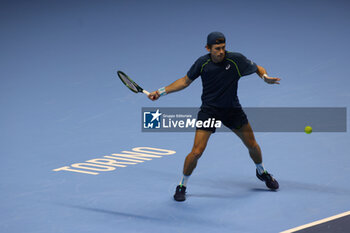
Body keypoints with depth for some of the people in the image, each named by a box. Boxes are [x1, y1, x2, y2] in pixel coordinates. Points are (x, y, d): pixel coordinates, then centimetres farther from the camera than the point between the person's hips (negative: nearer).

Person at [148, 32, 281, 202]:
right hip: (209, 109, -2)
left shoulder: (236, 60, -16)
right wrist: (162, 91, -3)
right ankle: (182, 186, 7)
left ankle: (262, 172, 44)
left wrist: (265, 77, -25)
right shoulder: (202, 63, -13)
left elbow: (258, 68, -1)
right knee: (197, 152, -14)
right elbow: (185, 81, 2)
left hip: (232, 109, 2)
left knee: (252, 145, 12)